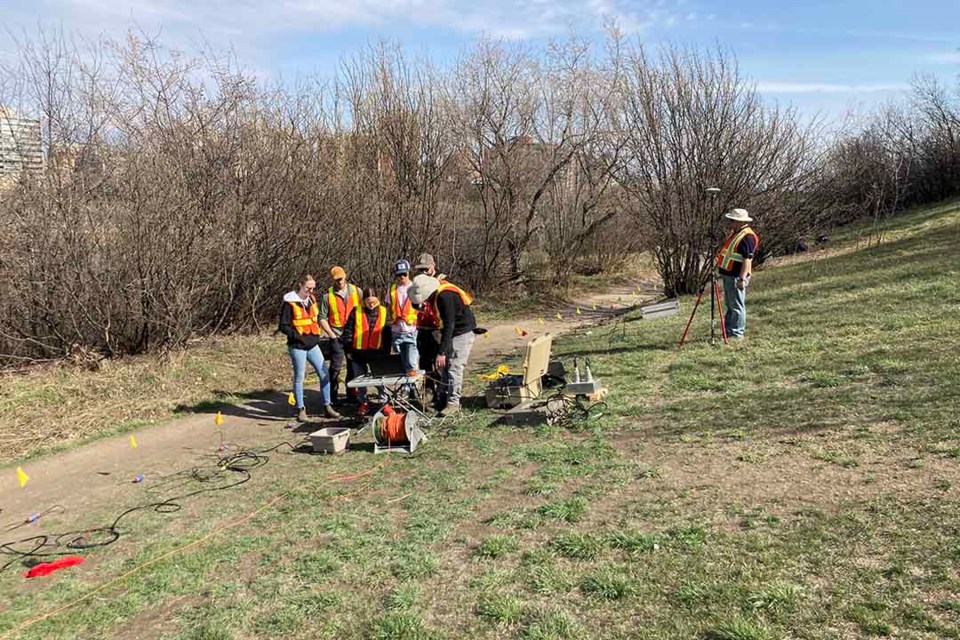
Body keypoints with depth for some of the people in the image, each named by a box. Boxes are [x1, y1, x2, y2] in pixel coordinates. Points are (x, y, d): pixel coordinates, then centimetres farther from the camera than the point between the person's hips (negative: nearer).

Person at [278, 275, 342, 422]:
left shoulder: (312, 300, 10)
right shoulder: (290, 303, -9)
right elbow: (283, 326, -9)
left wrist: (317, 333, 12)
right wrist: (297, 336, -18)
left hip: (313, 345, 6)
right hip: (297, 347, -6)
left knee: (324, 374, 1)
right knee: (299, 377, 3)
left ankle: (327, 407, 11)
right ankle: (301, 410, 14)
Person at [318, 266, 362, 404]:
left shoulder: (356, 291, 3)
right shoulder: (328, 296, -3)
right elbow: (322, 318, -3)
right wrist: (332, 335, -9)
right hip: (337, 337, -3)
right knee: (336, 366, -2)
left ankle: (351, 393, 25)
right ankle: (333, 396, 7)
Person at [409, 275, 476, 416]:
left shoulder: (445, 297, -28)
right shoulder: (437, 294, -1)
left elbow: (449, 326, -30)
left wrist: (442, 352, -30)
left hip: (463, 332, -10)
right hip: (452, 332, 10)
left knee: (454, 367, -12)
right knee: (443, 366, 10)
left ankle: (453, 402, -6)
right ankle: (442, 399, 16)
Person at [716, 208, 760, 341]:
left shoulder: (747, 237, -17)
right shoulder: (733, 233, 14)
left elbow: (747, 259, -23)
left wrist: (742, 278, -26)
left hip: (736, 276, -10)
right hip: (728, 275, 10)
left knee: (736, 306, -4)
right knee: (729, 305, 16)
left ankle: (736, 333, 2)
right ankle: (728, 331, 25)